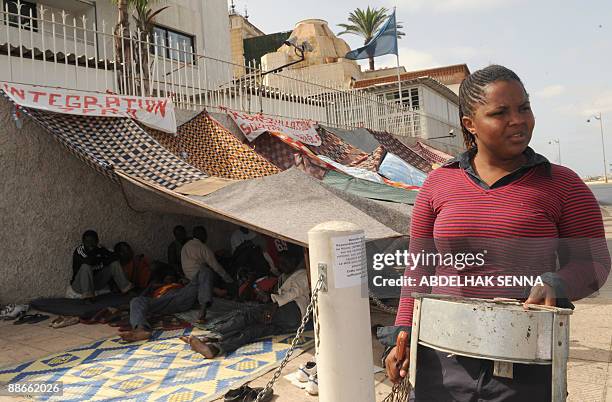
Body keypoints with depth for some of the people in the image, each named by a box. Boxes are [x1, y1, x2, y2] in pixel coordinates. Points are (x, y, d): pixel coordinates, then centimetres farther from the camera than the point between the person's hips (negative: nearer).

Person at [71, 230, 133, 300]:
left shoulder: (99, 249, -1)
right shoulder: (79, 250, -17)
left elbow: (113, 257, -11)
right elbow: (88, 261, -33)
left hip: (96, 282, 5)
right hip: (79, 284, -5)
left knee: (114, 263, -7)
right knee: (86, 266, -33)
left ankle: (126, 287, -13)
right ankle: (88, 295, -34)